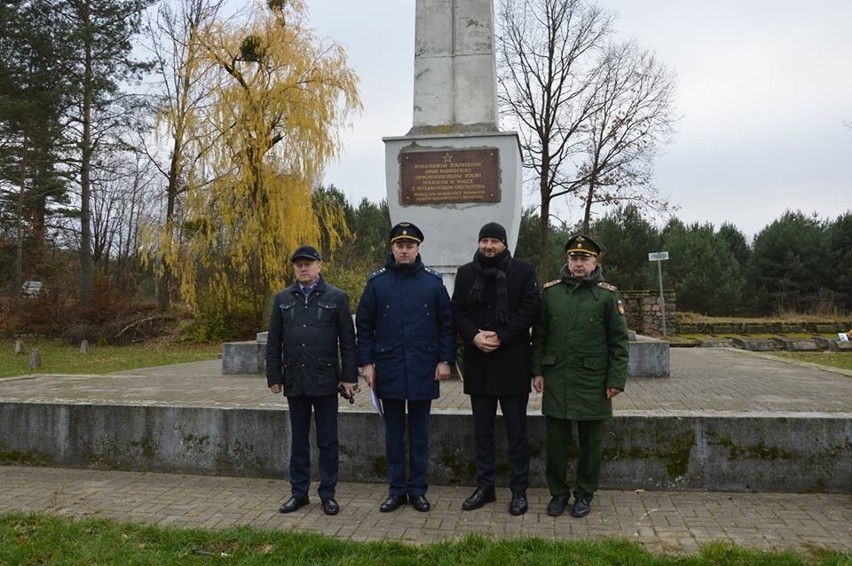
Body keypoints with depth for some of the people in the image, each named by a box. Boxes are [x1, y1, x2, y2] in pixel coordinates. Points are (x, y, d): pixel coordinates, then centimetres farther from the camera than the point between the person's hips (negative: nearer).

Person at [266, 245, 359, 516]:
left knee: (327, 441, 6)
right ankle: (299, 492, 24)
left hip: (325, 380, -2)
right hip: (295, 381, 3)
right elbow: (273, 342, 8)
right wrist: (274, 377, 3)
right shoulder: (283, 299, 7)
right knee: (298, 440, 12)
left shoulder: (336, 297, -1)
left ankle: (328, 494, 17)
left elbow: (347, 341, -2)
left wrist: (349, 377, -7)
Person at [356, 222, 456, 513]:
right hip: (389, 369, 1)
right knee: (394, 432, 9)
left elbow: (447, 324, 3)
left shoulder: (433, 282, 1)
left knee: (419, 431, 9)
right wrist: (366, 362, -2)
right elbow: (364, 325, 3)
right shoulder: (377, 282, 1)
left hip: (423, 369, 0)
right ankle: (396, 490, 20)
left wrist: (445, 360, -4)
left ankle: (418, 490, 20)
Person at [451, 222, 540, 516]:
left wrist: (501, 336, -15)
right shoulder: (465, 272, 9)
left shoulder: (524, 270, 0)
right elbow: (457, 311, 5)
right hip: (478, 364, 3)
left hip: (513, 362, -3)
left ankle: (519, 490, 15)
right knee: (482, 431, 12)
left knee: (516, 431, 4)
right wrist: (474, 336, -12)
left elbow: (530, 309, -7)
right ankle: (484, 486, 23)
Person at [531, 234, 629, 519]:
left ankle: (585, 494, 25)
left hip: (593, 382, -2)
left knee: (590, 442, 10)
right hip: (556, 380, 2)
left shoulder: (608, 294, -2)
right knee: (555, 441, 8)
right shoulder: (550, 291, 4)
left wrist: (616, 379, -7)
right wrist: (538, 371, 2)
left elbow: (619, 341, -2)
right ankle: (558, 492, 24)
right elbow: (539, 335, 8)